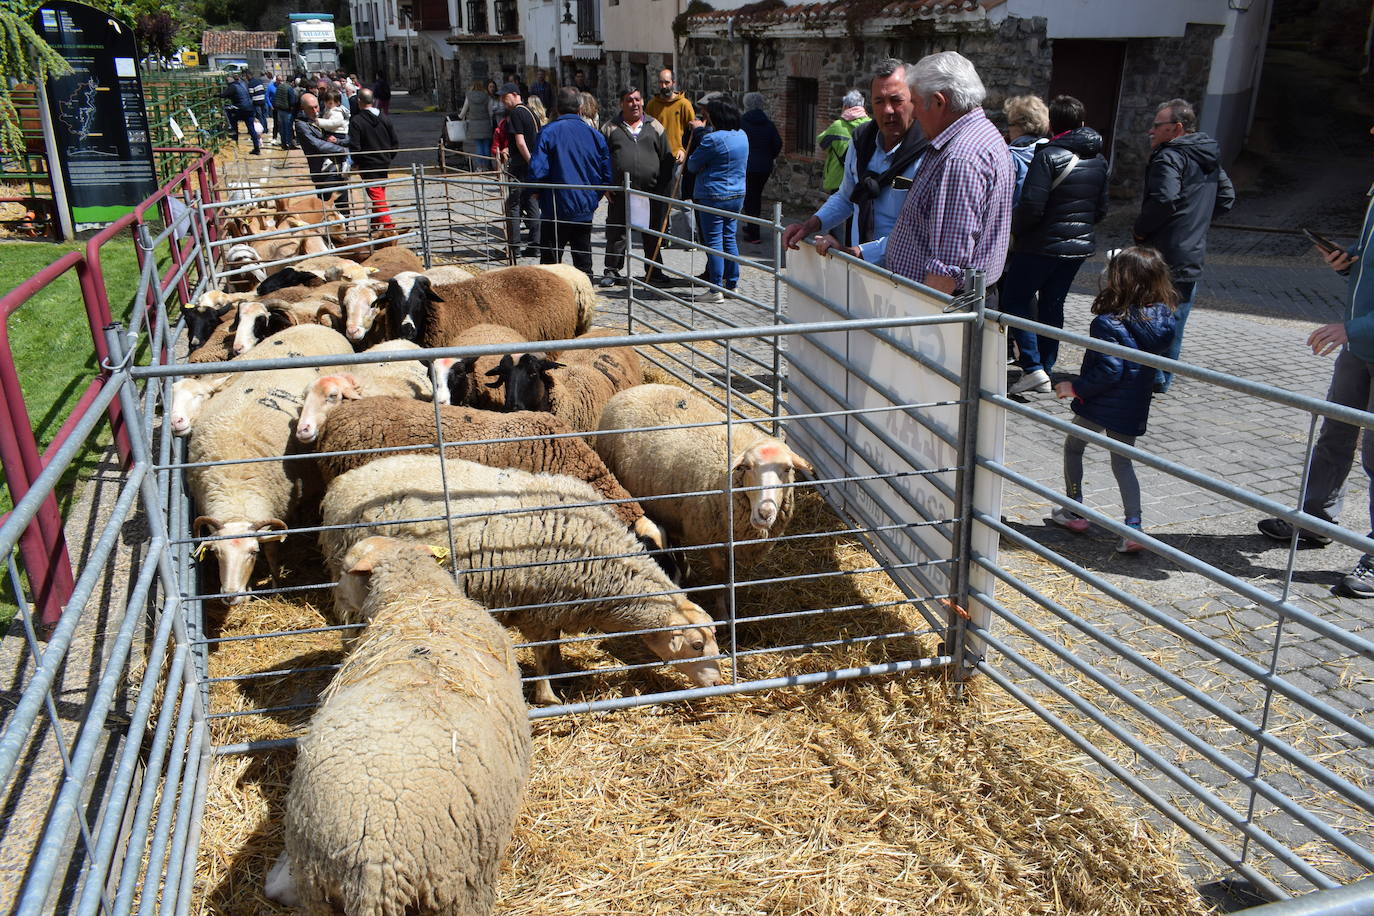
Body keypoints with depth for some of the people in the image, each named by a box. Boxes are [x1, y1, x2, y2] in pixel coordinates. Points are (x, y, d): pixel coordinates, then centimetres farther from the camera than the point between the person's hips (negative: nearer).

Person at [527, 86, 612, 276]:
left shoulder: (548, 132, -10)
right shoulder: (595, 135, 2)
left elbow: (537, 170, -15)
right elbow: (607, 175, 6)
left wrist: (536, 193, 4)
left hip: (556, 209, -3)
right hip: (586, 210, 4)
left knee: (550, 261, 5)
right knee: (583, 262, 11)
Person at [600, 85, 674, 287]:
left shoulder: (654, 127, 10)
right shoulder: (610, 127, 7)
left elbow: (666, 158, 11)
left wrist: (663, 186, 3)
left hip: (651, 191, 1)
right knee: (616, 233, 2)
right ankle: (612, 271, 11)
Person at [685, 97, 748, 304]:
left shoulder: (713, 139, -18)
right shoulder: (742, 136, 7)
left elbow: (692, 165, -9)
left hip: (713, 197, -8)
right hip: (737, 195, 8)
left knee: (713, 242, -3)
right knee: (729, 239, 15)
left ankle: (715, 290, -1)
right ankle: (732, 284, 21)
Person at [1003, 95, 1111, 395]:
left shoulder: (1048, 156, -15)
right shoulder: (1098, 161, 9)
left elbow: (1031, 207, -21)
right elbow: (1101, 209, 15)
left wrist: (1013, 228, -4)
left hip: (1042, 245, -7)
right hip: (1079, 246, 7)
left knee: (1015, 300, 2)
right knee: (1053, 304, 15)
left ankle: (1033, 369, -9)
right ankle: (1045, 369, 19)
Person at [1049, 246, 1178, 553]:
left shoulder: (1109, 324, -24)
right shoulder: (1163, 320, -2)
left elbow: (1109, 372, -26)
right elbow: (1155, 358, 10)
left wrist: (1074, 387, -14)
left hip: (1101, 404, -6)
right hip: (1135, 408, 6)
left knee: (1073, 447, 19)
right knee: (1123, 463, 16)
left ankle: (1073, 511, 27)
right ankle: (1133, 527, 6)